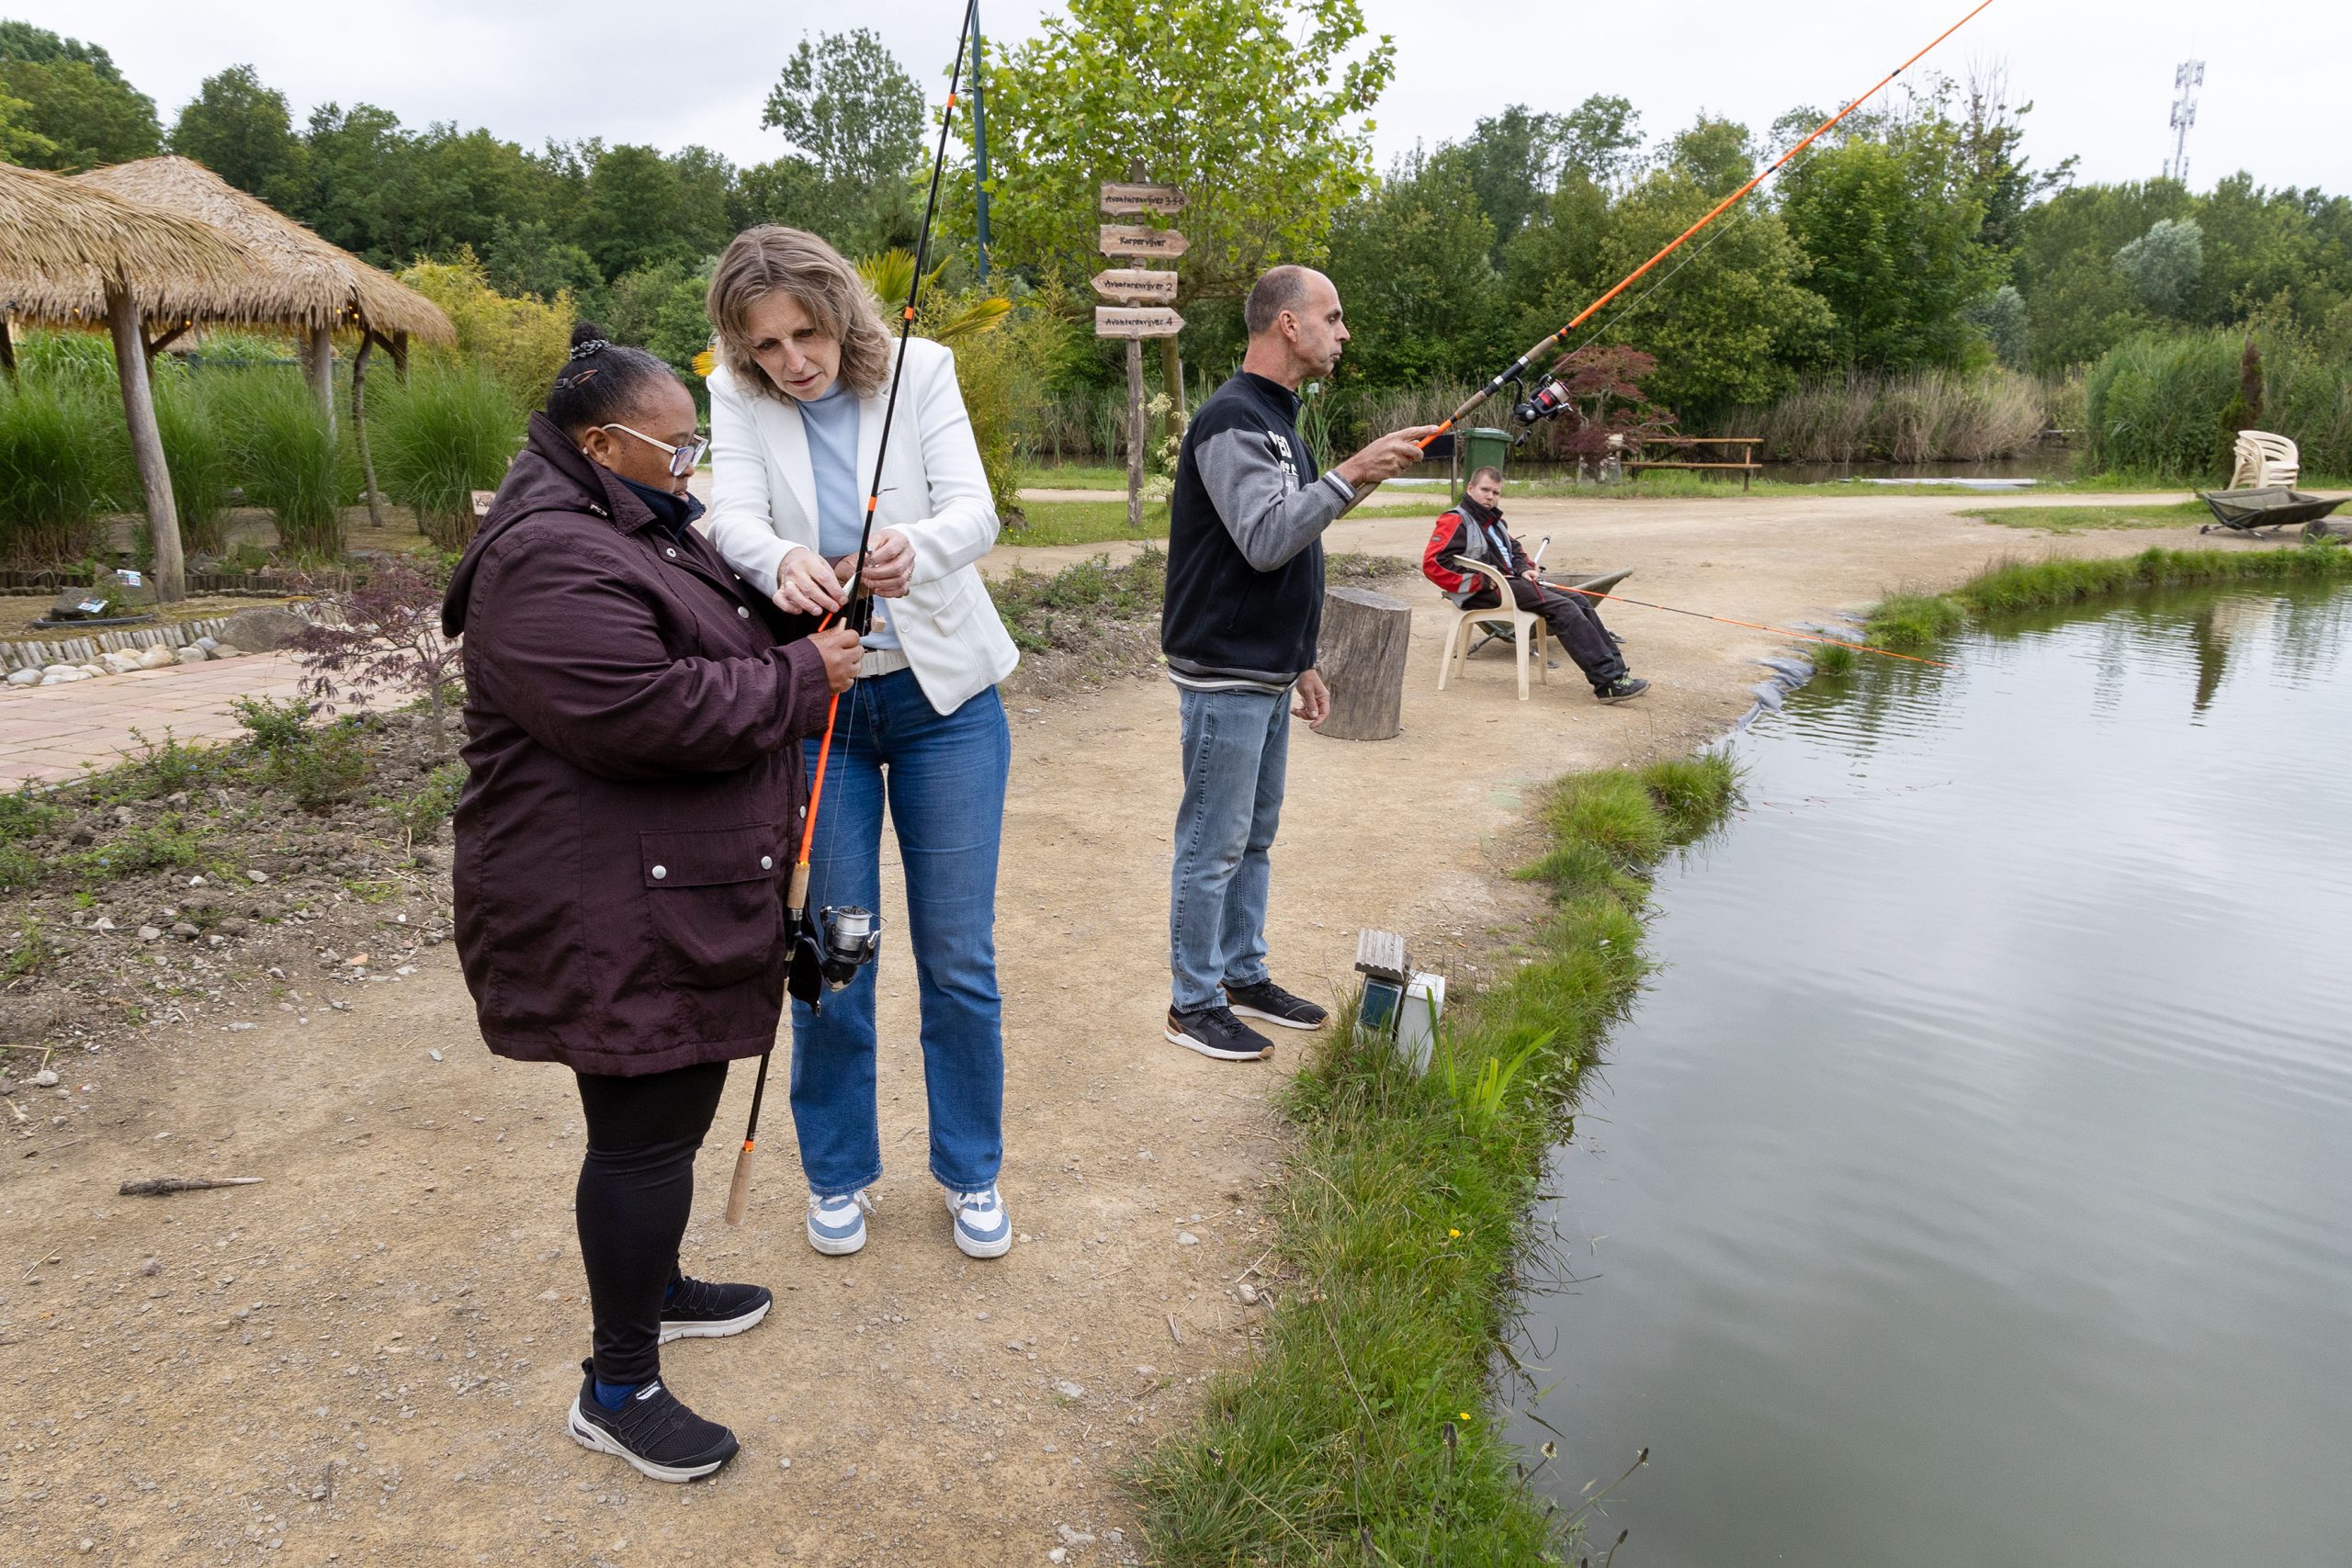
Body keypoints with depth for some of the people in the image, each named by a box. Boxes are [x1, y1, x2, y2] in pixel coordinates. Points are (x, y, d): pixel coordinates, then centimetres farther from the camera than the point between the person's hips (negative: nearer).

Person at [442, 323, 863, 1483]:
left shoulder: (638, 525, 15)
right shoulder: (550, 559, -21)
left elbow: (714, 641, 25)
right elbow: (648, 714, -30)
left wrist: (796, 612, 4)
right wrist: (800, 677, -18)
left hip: (673, 895, 11)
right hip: (614, 914, -11)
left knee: (671, 1104, 22)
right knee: (644, 1126, -1)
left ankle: (652, 1287, 41)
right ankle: (617, 1388, 15)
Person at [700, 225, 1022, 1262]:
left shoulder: (921, 371, -6)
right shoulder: (736, 397, -2)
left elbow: (974, 509, -18)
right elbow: (732, 519, -18)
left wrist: (916, 548, -41)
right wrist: (780, 561, -42)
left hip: (943, 694, 0)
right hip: (812, 701, 1)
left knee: (959, 956, 5)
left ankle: (972, 1171, 26)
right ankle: (838, 1172, 30)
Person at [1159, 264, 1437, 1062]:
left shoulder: (1278, 419, 16)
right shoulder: (1232, 421, -15)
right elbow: (1265, 540, -27)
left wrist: (1301, 661, 20)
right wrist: (1351, 476, -28)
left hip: (1267, 674, 10)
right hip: (1224, 675, -10)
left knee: (1255, 835, 17)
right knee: (1212, 843, -1)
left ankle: (1244, 974, 30)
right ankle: (1195, 1002, 12)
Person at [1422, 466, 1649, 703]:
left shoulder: (1493, 522, 24)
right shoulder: (1454, 521, -5)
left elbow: (1516, 550, 33)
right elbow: (1432, 565, -17)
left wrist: (1524, 568, 7)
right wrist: (1480, 581, -18)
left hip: (1511, 582, 10)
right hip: (1484, 594, -10)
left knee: (1579, 601, -4)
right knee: (1564, 608, -22)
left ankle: (1616, 670, -9)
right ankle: (1608, 682, -26)